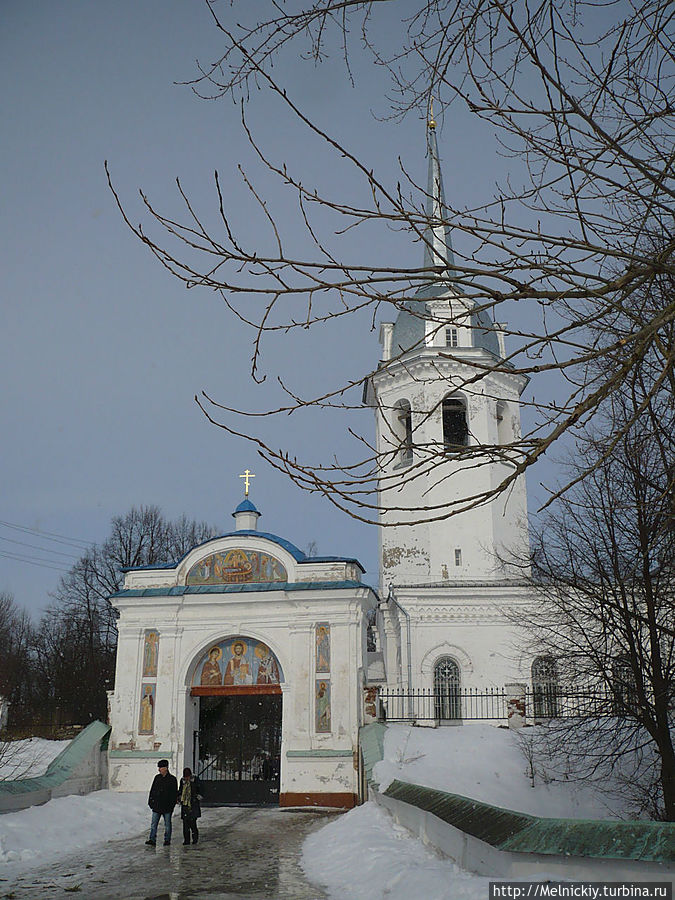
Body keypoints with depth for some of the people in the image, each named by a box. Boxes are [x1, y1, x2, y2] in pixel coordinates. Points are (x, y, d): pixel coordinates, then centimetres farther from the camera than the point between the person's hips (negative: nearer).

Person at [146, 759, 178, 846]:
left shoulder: (172, 779, -4)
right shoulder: (157, 777, 8)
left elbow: (174, 793, -3)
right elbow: (152, 790, 13)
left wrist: (172, 805, -9)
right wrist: (150, 801, 6)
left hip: (167, 806, -4)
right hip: (156, 805, 4)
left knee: (167, 824, 6)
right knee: (153, 824, -1)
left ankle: (167, 840, 16)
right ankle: (152, 840, 2)